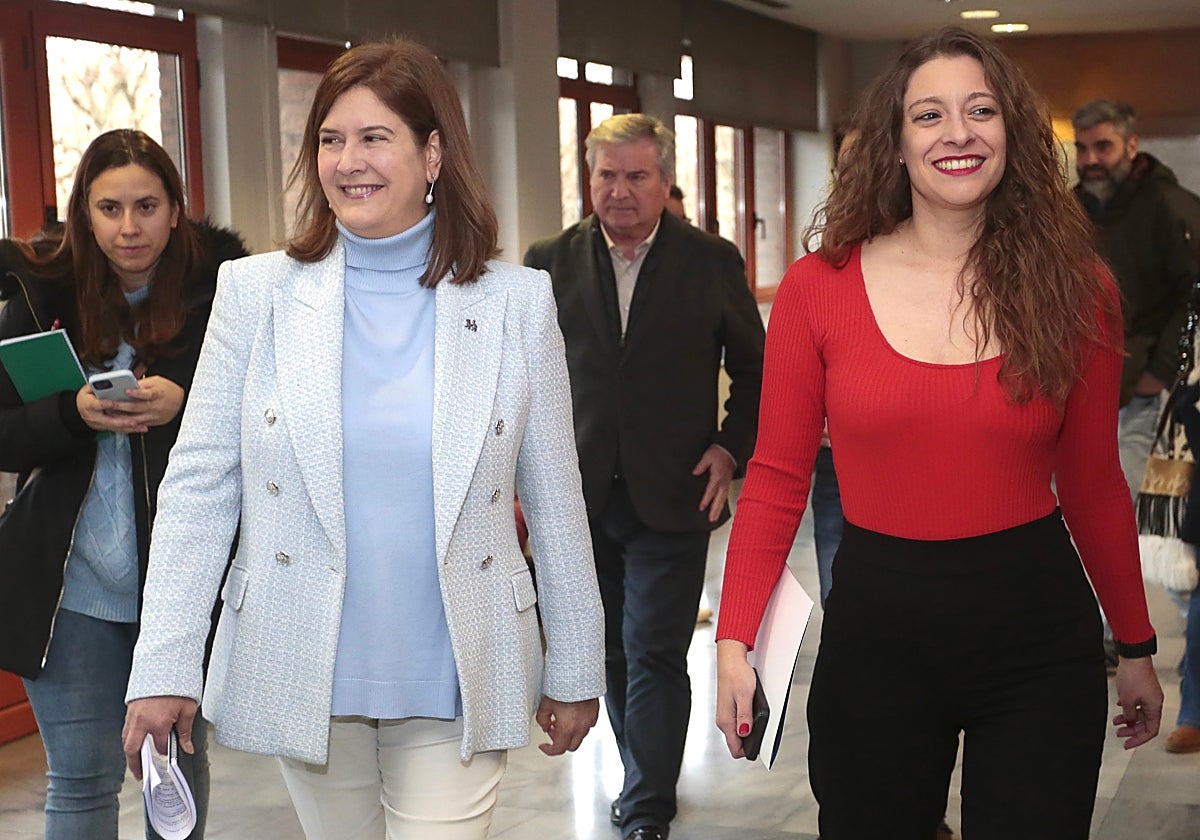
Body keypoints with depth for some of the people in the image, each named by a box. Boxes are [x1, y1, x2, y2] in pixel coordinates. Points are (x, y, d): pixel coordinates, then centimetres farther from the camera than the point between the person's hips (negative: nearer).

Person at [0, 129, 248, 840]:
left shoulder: (219, 289, -3)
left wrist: (183, 405, -21)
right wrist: (75, 413, -19)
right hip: (72, 585, 1)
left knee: (180, 761, 15)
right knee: (83, 780, 5)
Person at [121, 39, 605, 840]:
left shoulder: (517, 304, -1)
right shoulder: (257, 292, -1)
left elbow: (555, 501, 3)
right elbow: (198, 484, 0)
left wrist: (575, 668, 7)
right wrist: (165, 667, -5)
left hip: (455, 683, -1)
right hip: (304, 678, 1)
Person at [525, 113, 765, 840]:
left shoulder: (712, 261, -1)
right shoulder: (552, 262, 3)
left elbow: (753, 367, 8)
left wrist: (731, 448, -4)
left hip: (673, 497, -3)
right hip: (580, 497, 3)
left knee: (655, 655, -3)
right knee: (613, 651, 14)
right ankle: (646, 775, 32)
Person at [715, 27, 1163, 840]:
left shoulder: (1075, 288, -1)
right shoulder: (818, 290, -5)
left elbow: (1094, 485, 7)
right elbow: (776, 479, -2)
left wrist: (1136, 646, 12)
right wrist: (736, 641, -11)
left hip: (1039, 630, 0)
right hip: (876, 625, 0)